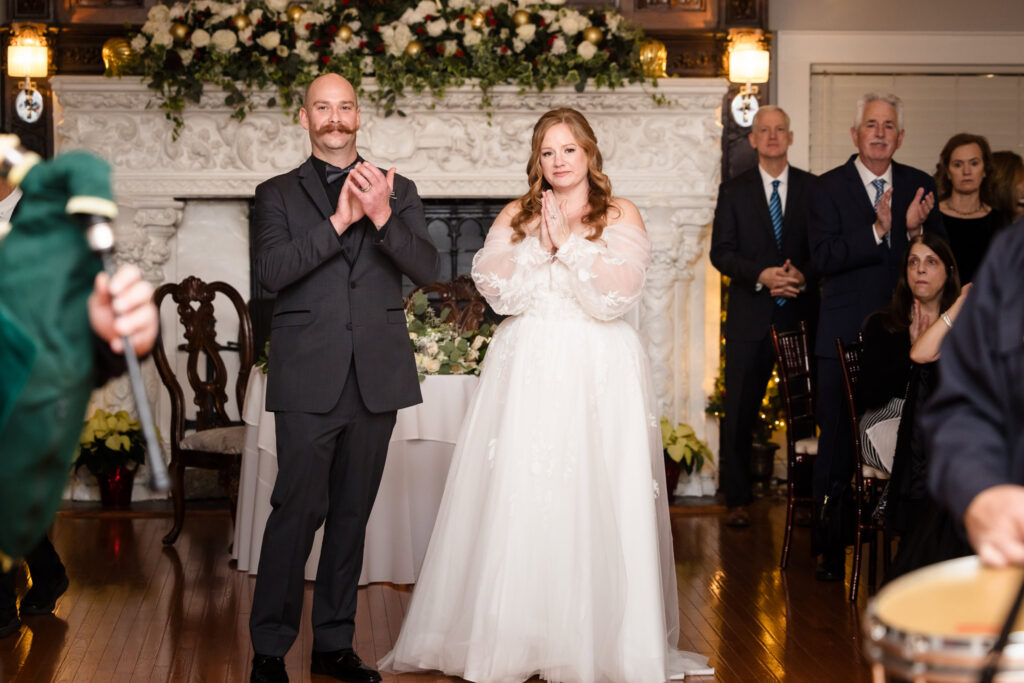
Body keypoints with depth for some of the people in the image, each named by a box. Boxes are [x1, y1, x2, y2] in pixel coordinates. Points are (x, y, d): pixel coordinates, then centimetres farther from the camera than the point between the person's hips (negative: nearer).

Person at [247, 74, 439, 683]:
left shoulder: (397, 191, 12)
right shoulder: (279, 194, 7)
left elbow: (428, 269, -1)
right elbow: (272, 270, -9)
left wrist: (381, 217, -15)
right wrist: (339, 221, -16)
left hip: (378, 376, 3)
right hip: (308, 380, -3)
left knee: (352, 512, 10)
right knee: (298, 509, -7)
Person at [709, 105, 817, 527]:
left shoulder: (813, 188, 8)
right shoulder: (733, 191, 7)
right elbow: (721, 252, 0)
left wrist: (804, 276, -14)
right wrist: (761, 275, -16)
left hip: (801, 315, 0)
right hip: (750, 317, 0)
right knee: (740, 413, 1)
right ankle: (737, 500, 9)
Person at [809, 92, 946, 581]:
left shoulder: (920, 186, 7)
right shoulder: (829, 187, -1)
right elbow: (822, 258, -12)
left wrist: (916, 230, -17)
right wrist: (877, 230, -22)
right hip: (845, 335, -2)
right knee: (836, 444, 3)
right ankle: (830, 547, 13)